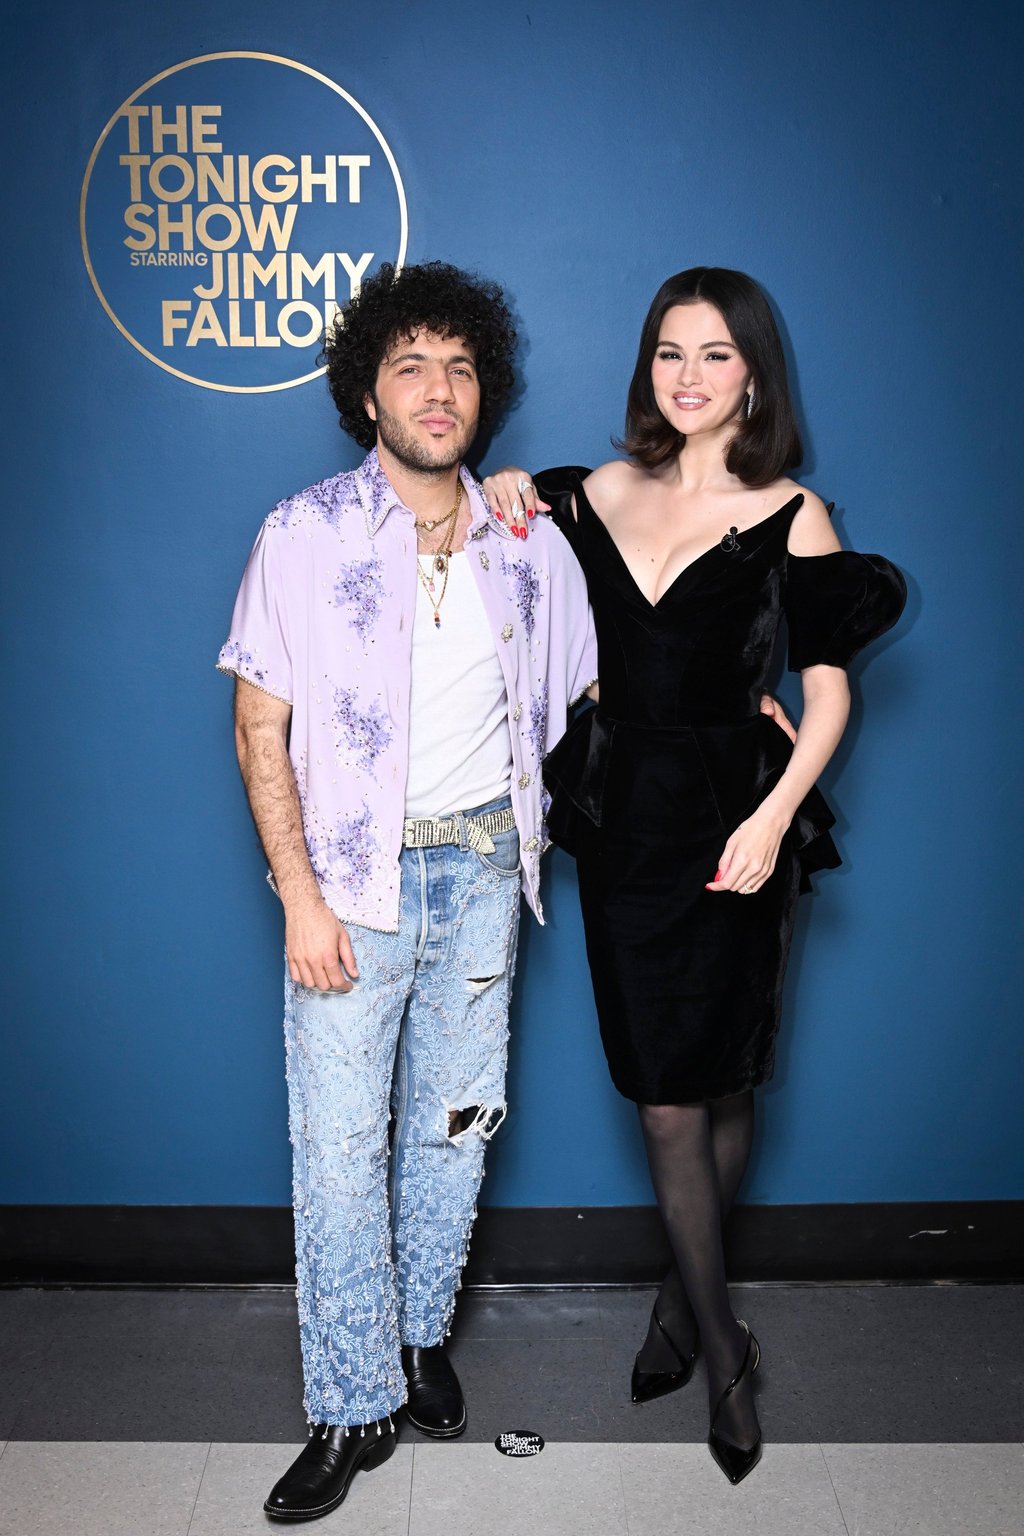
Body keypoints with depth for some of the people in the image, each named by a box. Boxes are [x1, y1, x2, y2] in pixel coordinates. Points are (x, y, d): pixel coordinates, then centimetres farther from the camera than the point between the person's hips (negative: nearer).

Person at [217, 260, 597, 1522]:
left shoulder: (527, 543, 3)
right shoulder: (306, 536, -7)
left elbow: (587, 692, 15)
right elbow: (261, 728, -7)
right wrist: (300, 896, -12)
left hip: (483, 867, 3)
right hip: (354, 879, -3)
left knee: (454, 1124, 14)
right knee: (341, 1147, 2)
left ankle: (422, 1333, 36)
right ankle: (355, 1407, 18)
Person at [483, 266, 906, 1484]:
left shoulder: (790, 515, -2)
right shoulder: (599, 494, 7)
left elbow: (828, 685, -4)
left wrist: (772, 817, -17)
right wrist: (506, 501, 1)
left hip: (731, 824, -2)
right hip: (623, 821, 3)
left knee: (717, 1086, 8)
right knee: (666, 1099, 5)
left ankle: (685, 1301, 33)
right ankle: (723, 1346, 23)